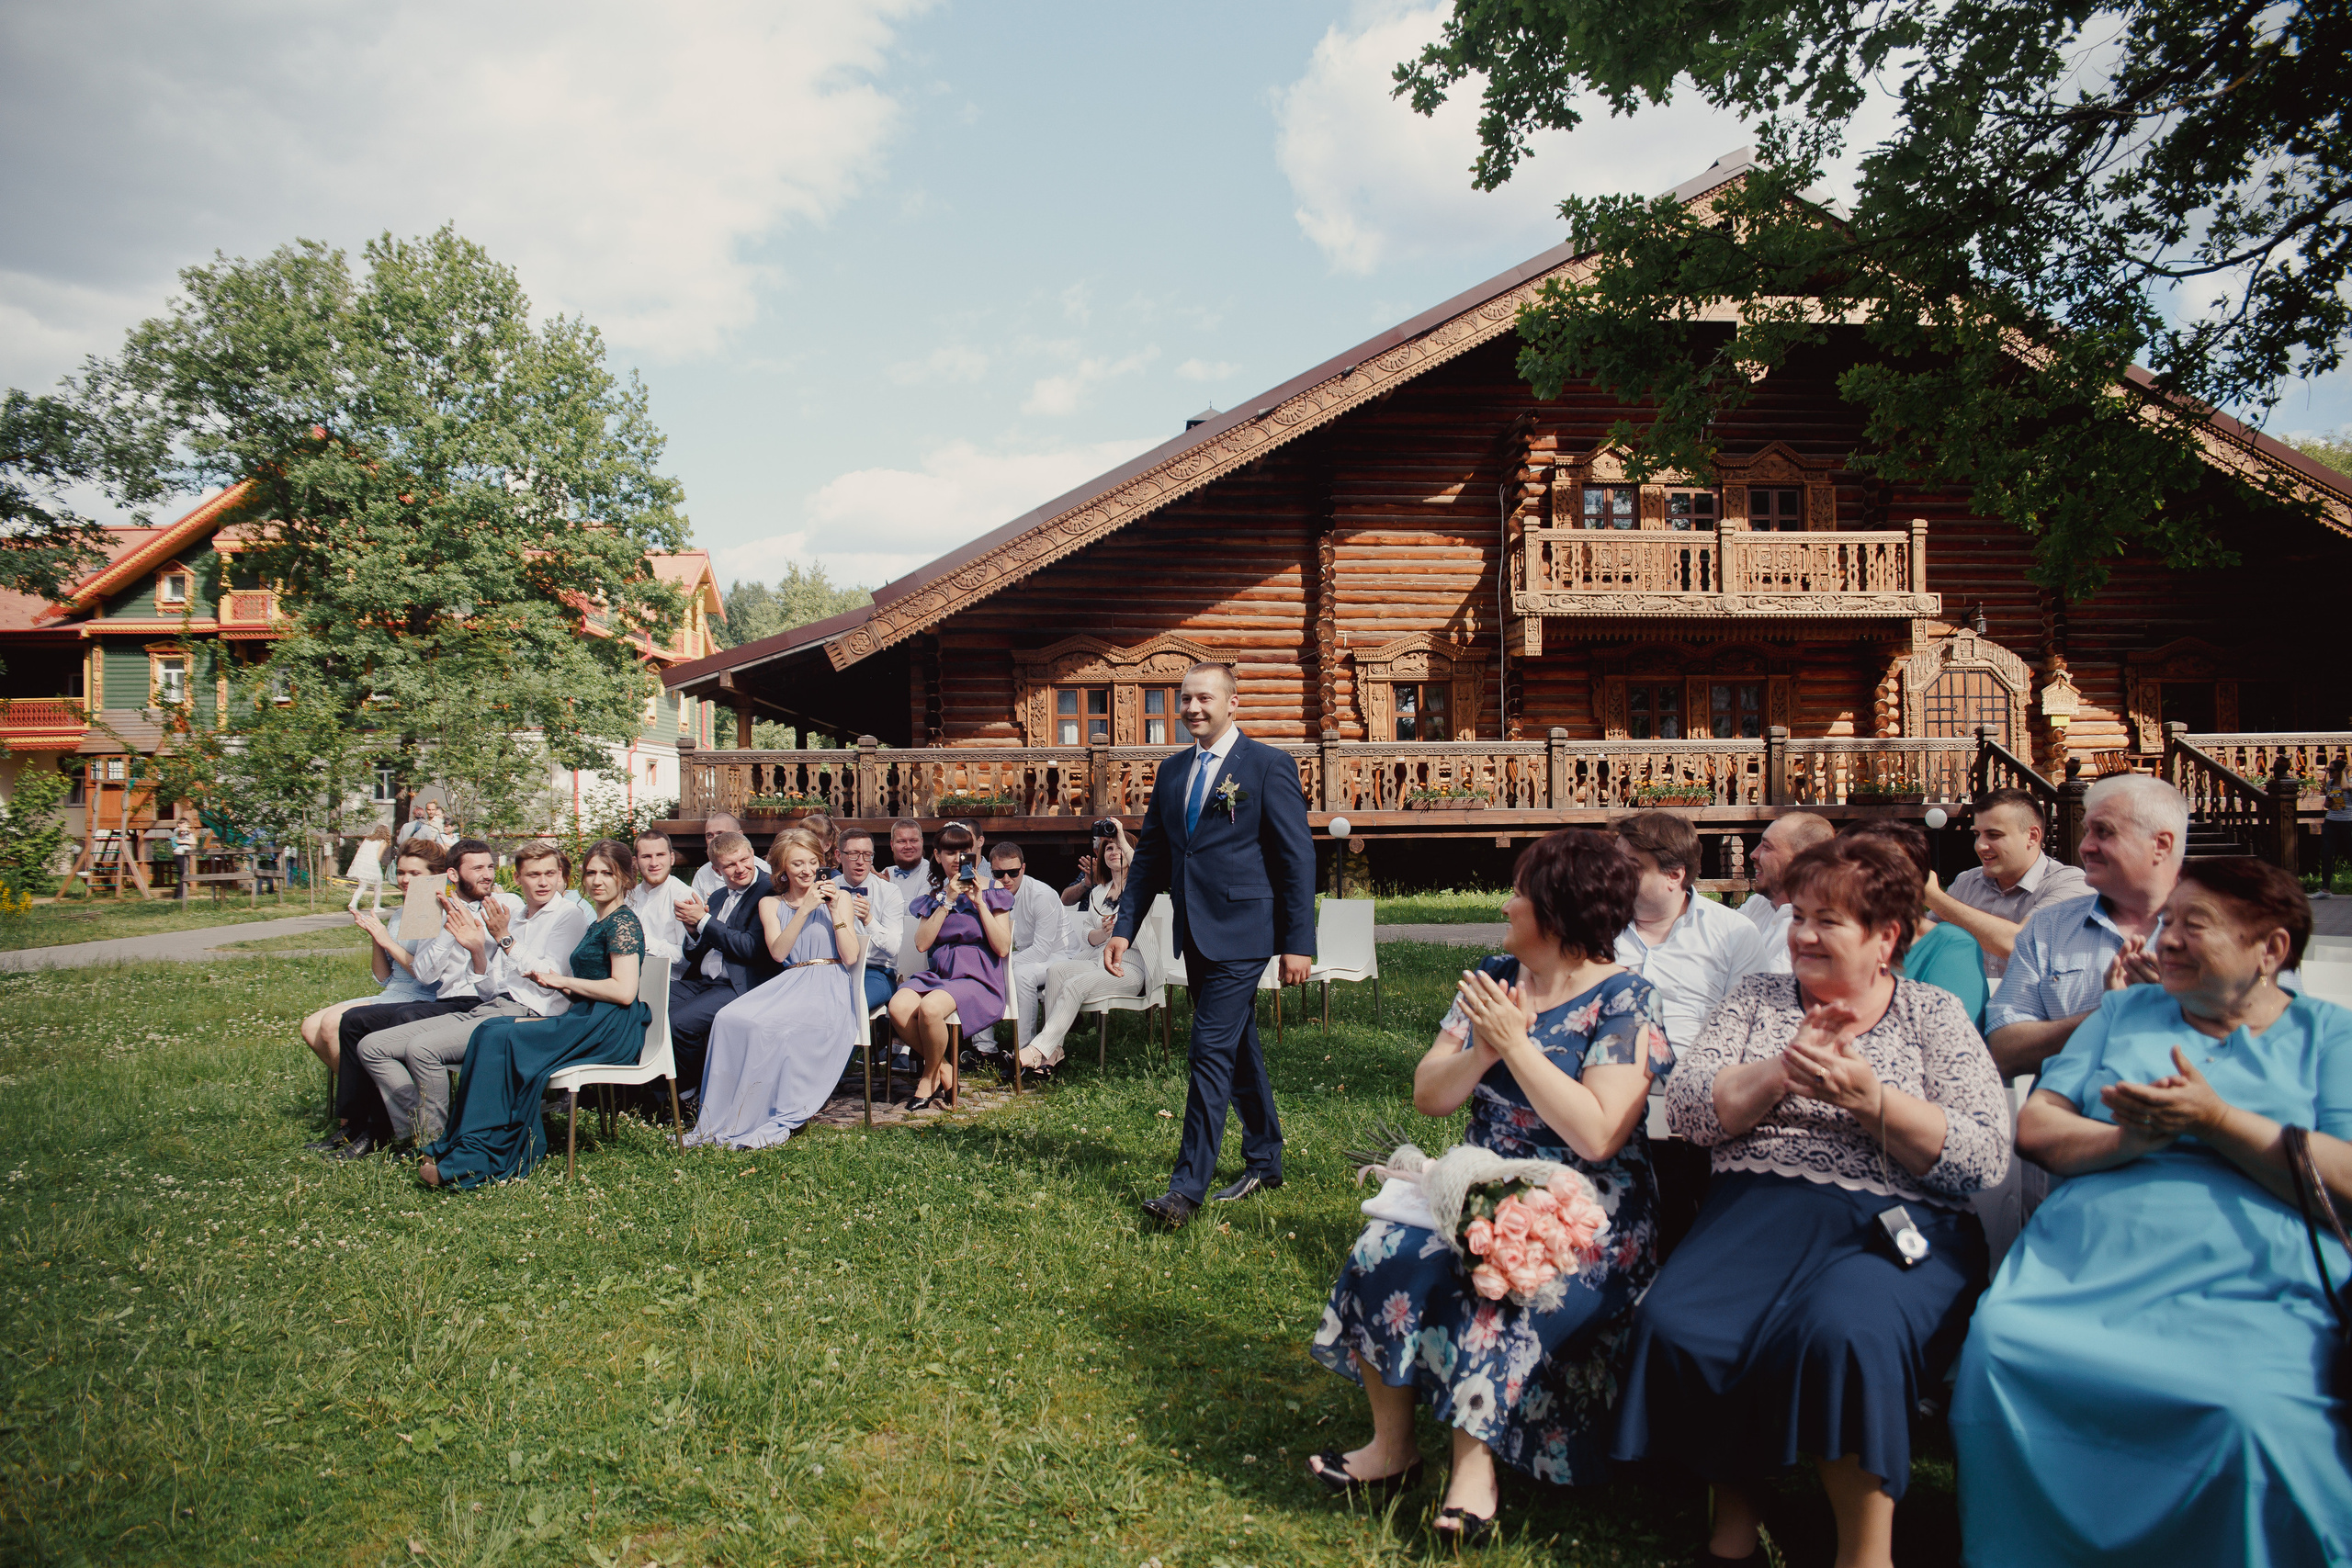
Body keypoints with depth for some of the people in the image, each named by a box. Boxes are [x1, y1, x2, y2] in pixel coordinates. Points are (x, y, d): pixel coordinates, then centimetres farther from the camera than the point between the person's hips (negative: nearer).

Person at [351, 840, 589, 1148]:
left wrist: (505, 939, -9)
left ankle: (433, 1143, -15)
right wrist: (477, 952, 2)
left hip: (524, 1014, -8)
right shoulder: (510, 918, 23)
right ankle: (414, 1131, -9)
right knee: (372, 1046, -2)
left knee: (422, 1049, -29)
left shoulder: (569, 915, 0)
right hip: (484, 1008, 8)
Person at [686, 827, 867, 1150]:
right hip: (789, 985, 3)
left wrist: (836, 911, -7)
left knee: (771, 1026, -32)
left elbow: (850, 957, 1)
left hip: (830, 987, -3)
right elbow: (778, 953, -1)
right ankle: (726, 1120, -19)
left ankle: (780, 1120, -21)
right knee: (731, 1018, -26)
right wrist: (804, 909, -9)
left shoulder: (839, 897, 10)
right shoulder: (770, 904, 17)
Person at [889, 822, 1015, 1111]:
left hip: (978, 978, -4)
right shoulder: (932, 898, 18)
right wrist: (947, 901, -3)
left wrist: (979, 902, -7)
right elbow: (921, 944, 2)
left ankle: (929, 1077, -7)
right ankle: (943, 1067, -6)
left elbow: (1002, 948, -3)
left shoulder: (992, 894, 7)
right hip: (937, 973, 4)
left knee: (930, 1007, -35)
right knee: (899, 1006, -29)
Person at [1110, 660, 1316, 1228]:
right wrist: (1124, 927, 7)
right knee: (1239, 1048, 16)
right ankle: (1264, 1162, 29)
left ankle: (1188, 1185, -6)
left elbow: (1298, 858, -8)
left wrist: (1299, 943, -12)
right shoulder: (1172, 770, 13)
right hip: (1195, 932, 7)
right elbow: (1149, 855, 16)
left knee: (1211, 1050, -10)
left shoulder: (1269, 766, -6)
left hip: (1241, 931, -7)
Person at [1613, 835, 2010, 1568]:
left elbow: (1986, 1157, -2)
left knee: (1845, 1334, -34)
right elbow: (1685, 1107, 5)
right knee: (1677, 1327, -26)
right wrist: (1781, 1072, -10)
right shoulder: (1757, 998, 18)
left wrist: (1869, 1099, -14)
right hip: (1760, 1211, 2)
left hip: (1896, 1228, -2)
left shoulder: (1934, 1014, 11)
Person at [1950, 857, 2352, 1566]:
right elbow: (2035, 1129, 15)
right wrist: (2124, 1140, -4)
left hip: (2248, 1289, -2)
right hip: (2080, 1262, 3)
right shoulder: (2124, 1011, 26)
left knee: (2251, 1412, -36)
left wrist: (2217, 1120, -8)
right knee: (1994, 1348, -29)